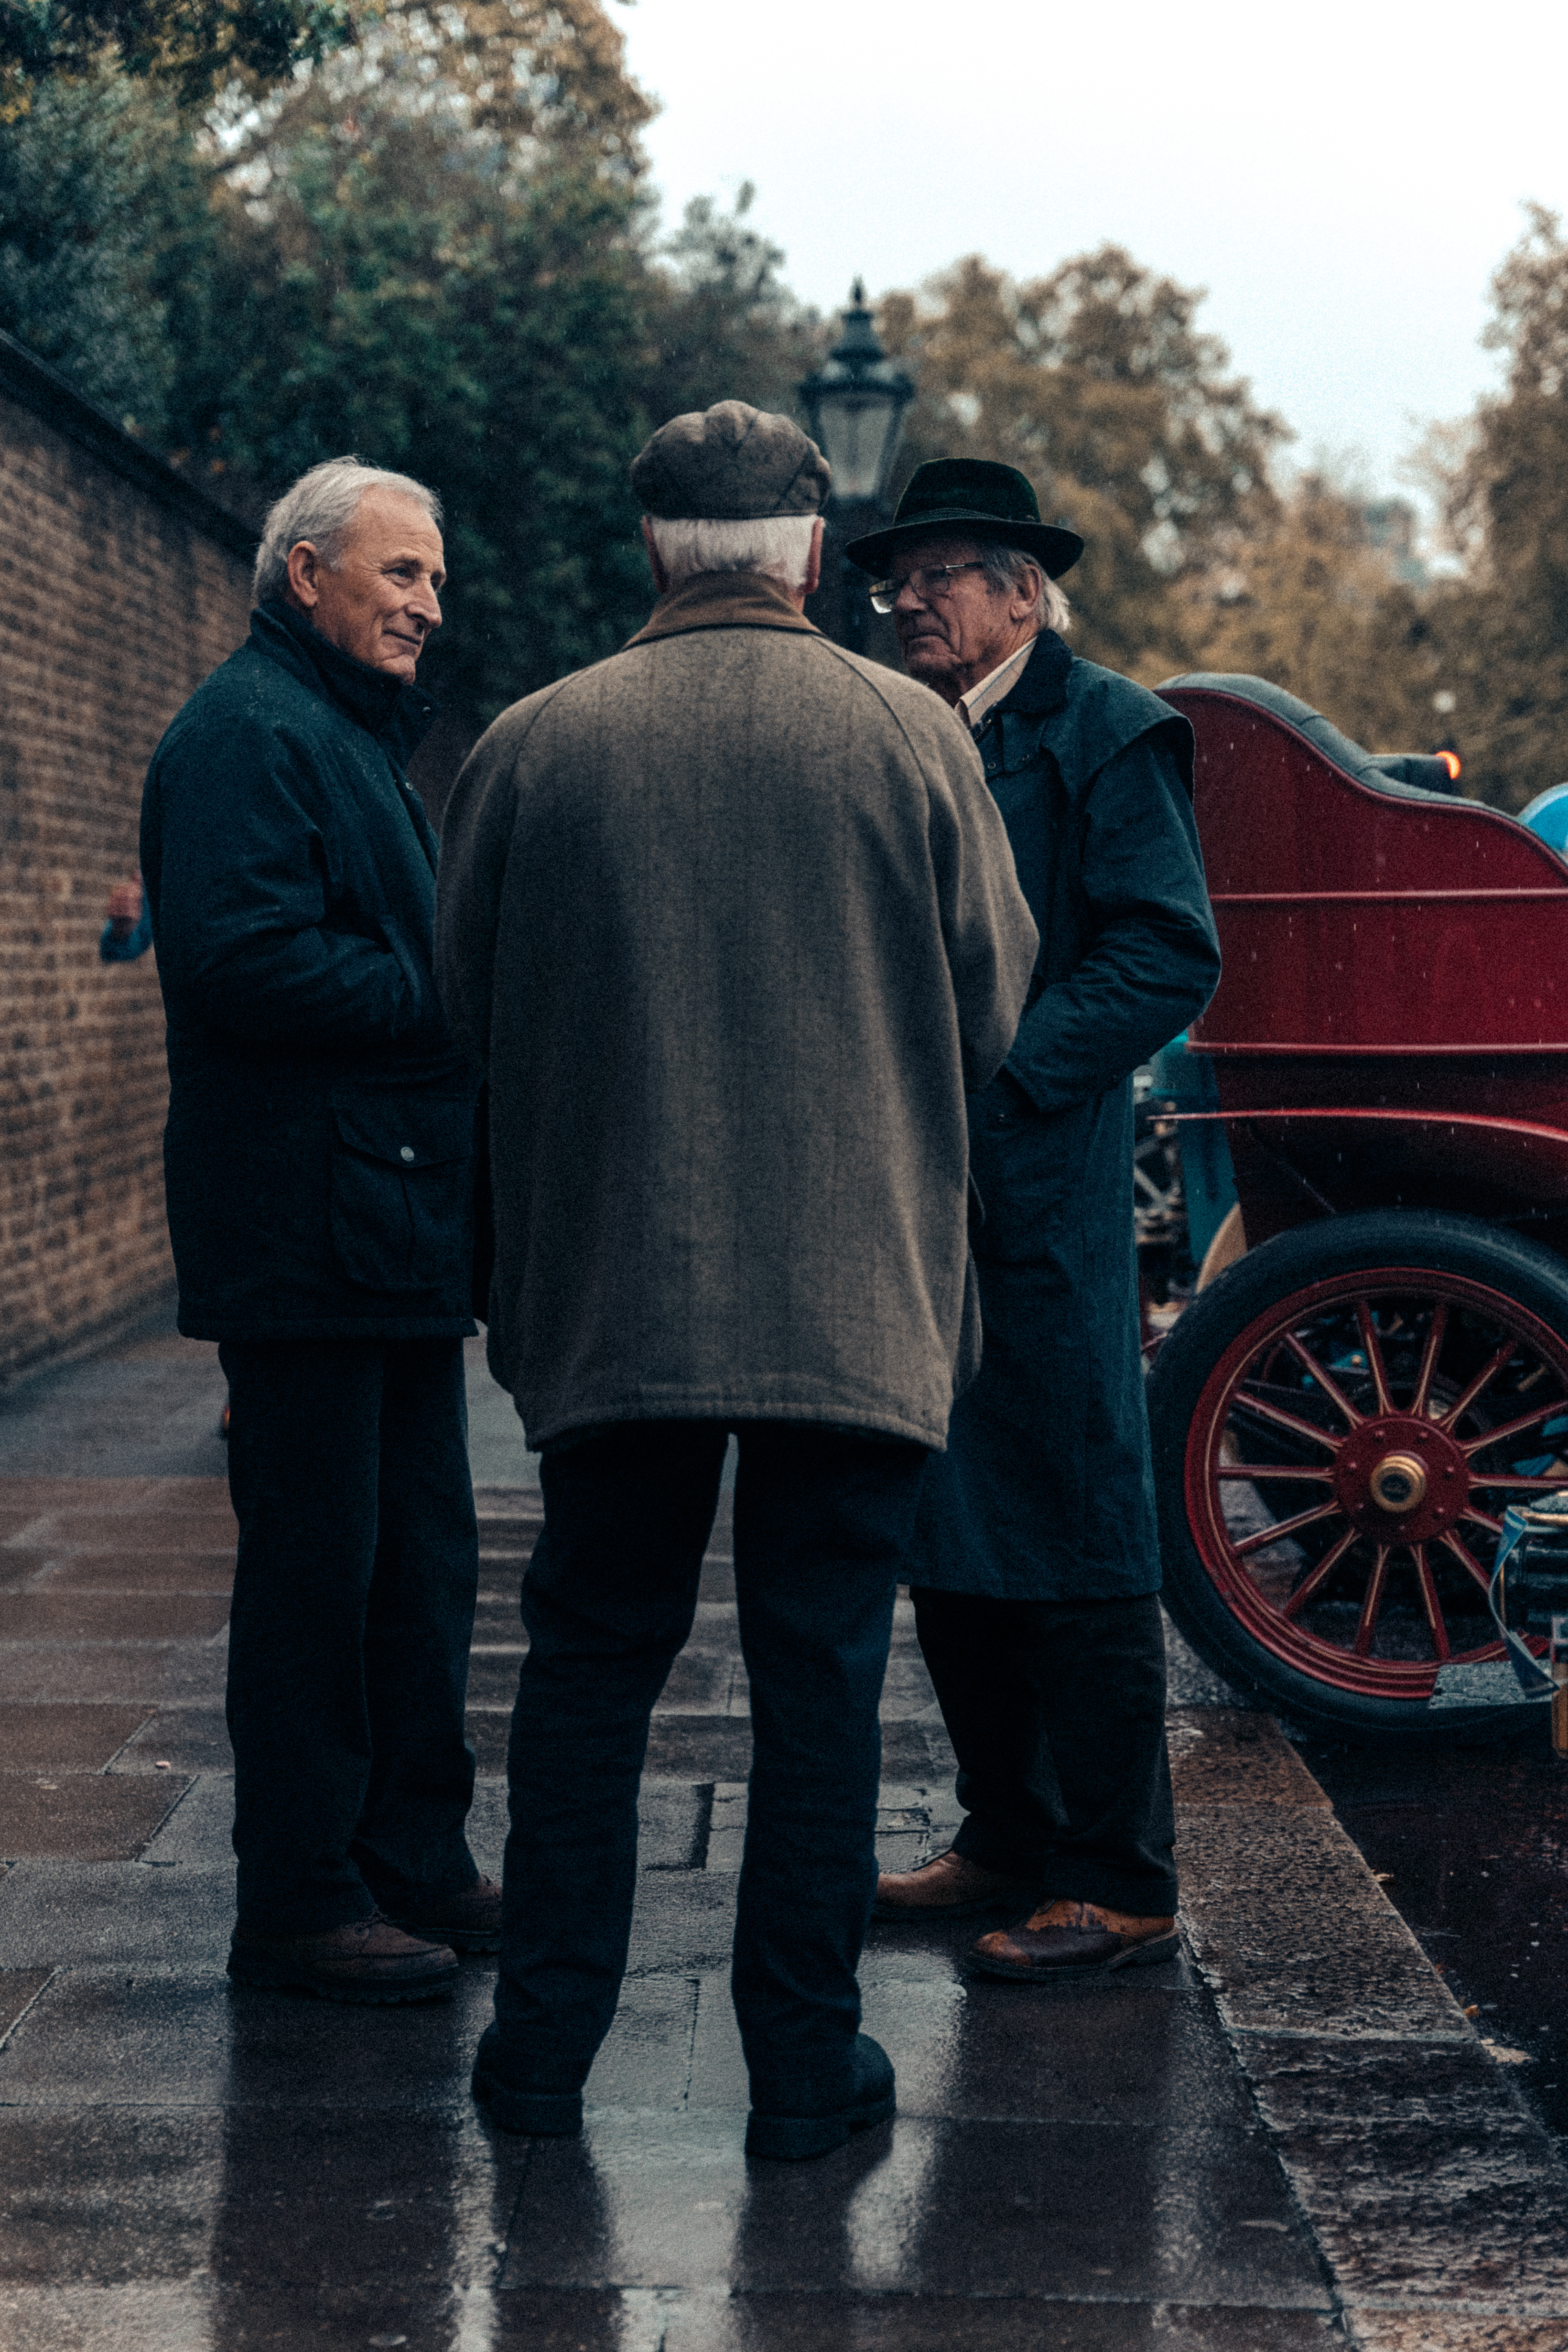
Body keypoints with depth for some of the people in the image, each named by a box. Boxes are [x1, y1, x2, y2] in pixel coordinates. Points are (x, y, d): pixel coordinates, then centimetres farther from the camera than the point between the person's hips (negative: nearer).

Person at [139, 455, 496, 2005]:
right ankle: (299, 1905, 3)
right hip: (308, 1225, -10)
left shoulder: (361, 739, 23)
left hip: (398, 1226, 10)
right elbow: (244, 955, -24)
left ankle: (416, 1866, 23)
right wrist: (458, 1006, -18)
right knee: (313, 1574, -4)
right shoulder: (249, 733, -11)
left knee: (422, 1567, 14)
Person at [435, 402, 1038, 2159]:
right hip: (856, 1293, -1)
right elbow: (994, 1011, 2)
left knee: (588, 1665, 13)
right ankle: (806, 2067, 12)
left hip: (609, 1291, 1)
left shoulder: (534, 746, -2)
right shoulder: (913, 738, -4)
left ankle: (543, 2048, 18)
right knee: (821, 1682, 6)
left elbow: (464, 1007, 6)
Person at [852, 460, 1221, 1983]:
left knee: (1075, 1535, -4)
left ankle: (1118, 1887, 3)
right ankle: (1010, 1841, 24)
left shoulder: (1105, 736, -4)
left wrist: (995, 1077, -18)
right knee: (945, 1538, 12)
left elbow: (1169, 959, -12)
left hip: (1040, 1200, -7)